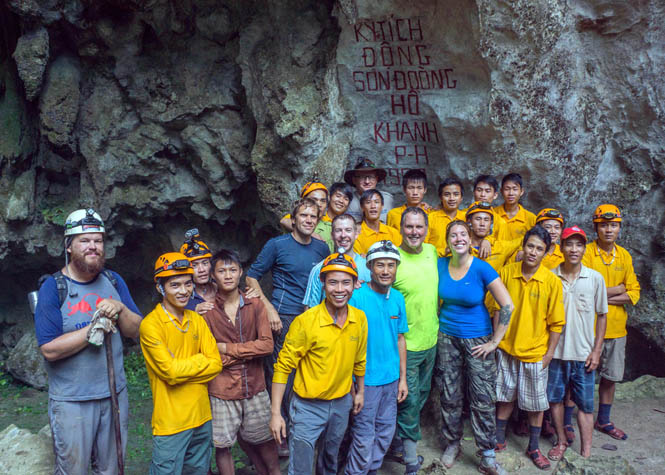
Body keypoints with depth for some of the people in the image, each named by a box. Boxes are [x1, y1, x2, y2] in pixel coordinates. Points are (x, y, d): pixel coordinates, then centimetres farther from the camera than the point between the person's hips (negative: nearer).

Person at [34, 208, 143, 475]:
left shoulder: (114, 281, 3)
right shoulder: (53, 288, -11)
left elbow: (136, 331, 1)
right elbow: (49, 349, -19)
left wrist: (120, 309, -17)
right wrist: (95, 328, -20)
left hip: (115, 393, 4)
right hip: (71, 401, -4)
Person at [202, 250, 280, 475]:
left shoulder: (255, 305, 1)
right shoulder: (207, 310, -6)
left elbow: (267, 345, -8)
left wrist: (227, 349, -11)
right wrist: (247, 352, -11)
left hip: (255, 387, 2)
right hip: (222, 391, -2)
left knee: (264, 439, 15)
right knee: (222, 445, 9)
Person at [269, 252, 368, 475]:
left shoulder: (360, 319, -7)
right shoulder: (305, 322, -22)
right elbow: (283, 367, -17)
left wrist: (360, 391, 18)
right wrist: (275, 412, -18)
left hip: (342, 403, 5)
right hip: (309, 406, -4)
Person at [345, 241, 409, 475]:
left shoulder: (397, 298, 3)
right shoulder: (356, 296, -14)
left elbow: (400, 339, 11)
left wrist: (403, 378, 11)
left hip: (391, 378, 6)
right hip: (366, 380, -6)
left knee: (385, 432, 16)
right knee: (364, 438, 3)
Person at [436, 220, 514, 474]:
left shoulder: (482, 268, -14)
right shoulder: (440, 265, -3)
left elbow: (507, 305, -14)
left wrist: (495, 341, -11)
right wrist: (439, 324, 7)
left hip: (478, 340, -3)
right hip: (447, 337, 3)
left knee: (483, 399, 1)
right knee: (450, 396, 11)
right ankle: (452, 443, 30)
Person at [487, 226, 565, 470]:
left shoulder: (552, 281, -12)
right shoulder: (506, 272, -7)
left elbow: (556, 322, -7)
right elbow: (497, 308, 2)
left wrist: (549, 353, -6)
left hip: (535, 352, -1)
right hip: (507, 349, 2)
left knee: (536, 403, 11)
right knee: (506, 397, 16)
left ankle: (533, 448, 29)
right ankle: (499, 440, 33)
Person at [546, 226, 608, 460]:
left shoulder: (595, 278, -3)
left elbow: (602, 316, 4)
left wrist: (597, 350, -2)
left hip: (584, 353, -1)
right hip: (555, 351, 1)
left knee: (585, 404, 5)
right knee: (555, 398, 11)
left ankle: (586, 452, 16)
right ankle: (562, 441, 30)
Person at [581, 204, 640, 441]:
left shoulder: (624, 256, 7)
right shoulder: (586, 252, -10)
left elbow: (634, 293, 3)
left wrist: (604, 296, -12)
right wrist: (617, 290, -9)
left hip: (616, 328, 5)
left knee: (610, 377, 16)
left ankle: (603, 421, 34)